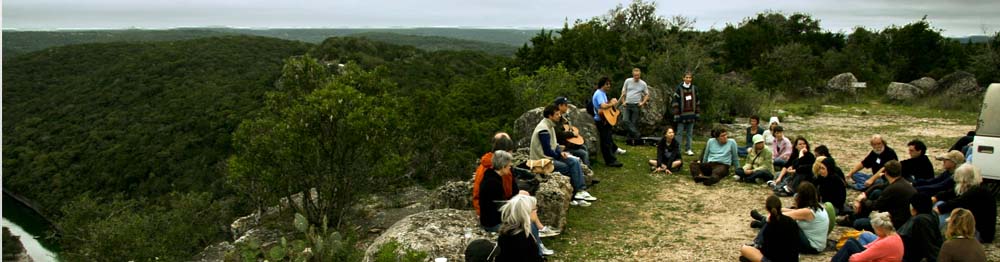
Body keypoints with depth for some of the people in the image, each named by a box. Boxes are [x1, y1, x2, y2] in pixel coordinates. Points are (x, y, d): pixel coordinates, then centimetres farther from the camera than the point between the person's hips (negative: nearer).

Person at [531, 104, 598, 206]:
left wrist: (560, 152, -1)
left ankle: (580, 191, -9)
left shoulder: (550, 125, 12)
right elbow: (547, 151, -21)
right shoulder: (543, 130, -20)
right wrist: (559, 155, -4)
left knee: (575, 161, -6)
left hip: (551, 156, 9)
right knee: (572, 167, -16)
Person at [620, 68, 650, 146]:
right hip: (627, 104, 2)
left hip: (636, 105, -2)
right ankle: (637, 136, -7)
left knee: (634, 123, -1)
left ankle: (630, 139, 6)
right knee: (626, 120, -10)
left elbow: (647, 95, 9)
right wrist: (623, 101, 1)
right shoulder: (628, 81, 4)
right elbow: (623, 92, 11)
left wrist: (643, 102, -5)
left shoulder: (643, 84, 1)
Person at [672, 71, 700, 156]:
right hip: (682, 114, -4)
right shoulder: (679, 89, -6)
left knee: (690, 133, 9)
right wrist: (676, 115, -11)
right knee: (680, 132, 0)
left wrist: (697, 113, 9)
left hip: (691, 114, 4)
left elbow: (697, 101, 12)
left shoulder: (694, 88, 7)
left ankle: (688, 149, 16)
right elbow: (675, 102, -8)